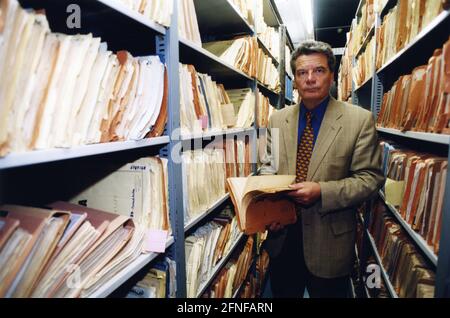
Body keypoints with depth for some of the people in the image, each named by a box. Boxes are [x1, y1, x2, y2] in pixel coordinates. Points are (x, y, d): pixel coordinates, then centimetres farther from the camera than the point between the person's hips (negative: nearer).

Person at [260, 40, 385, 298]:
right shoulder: (278, 119, 2)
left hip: (329, 241, -3)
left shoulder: (360, 120, -9)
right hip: (282, 236, 3)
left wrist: (322, 192, -22)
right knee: (282, 292, 22)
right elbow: (269, 167, 7)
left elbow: (370, 178, -8)